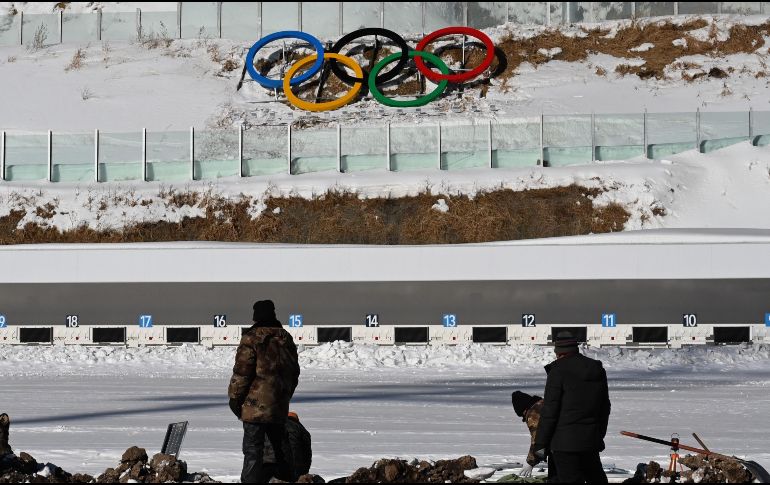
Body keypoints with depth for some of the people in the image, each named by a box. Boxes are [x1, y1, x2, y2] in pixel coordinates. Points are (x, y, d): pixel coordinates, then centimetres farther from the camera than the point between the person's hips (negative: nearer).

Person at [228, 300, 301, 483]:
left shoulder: (252, 339, -11)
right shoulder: (286, 339, 11)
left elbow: (241, 371, -12)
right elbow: (294, 372, 20)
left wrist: (234, 397, -2)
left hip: (256, 405, -7)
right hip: (280, 406, 7)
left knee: (252, 448, -6)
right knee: (279, 444, 21)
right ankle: (287, 477, 30)